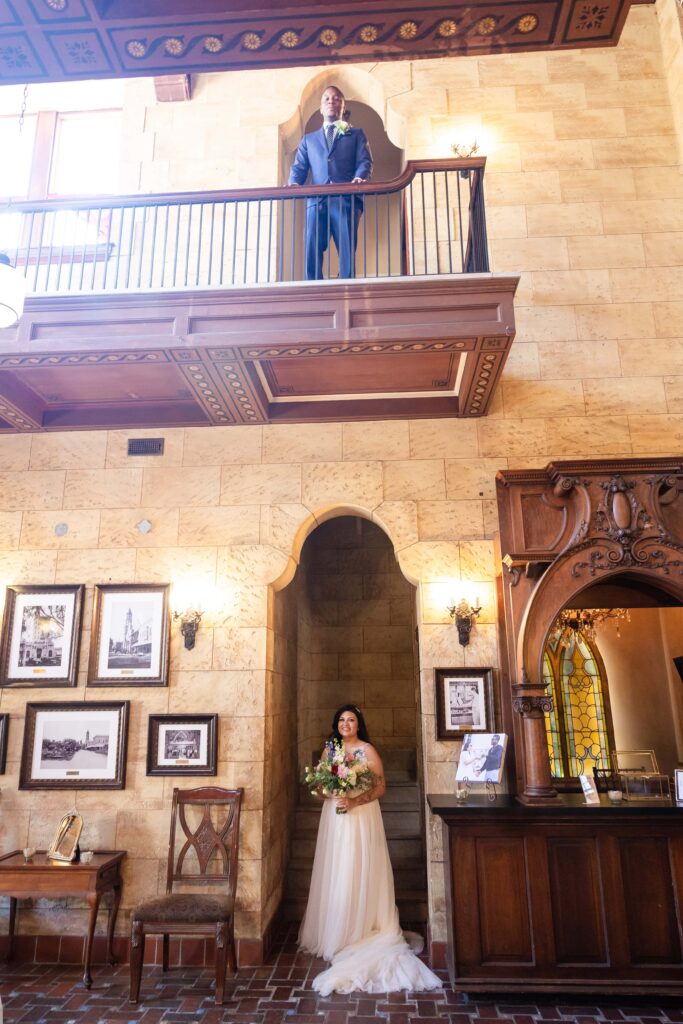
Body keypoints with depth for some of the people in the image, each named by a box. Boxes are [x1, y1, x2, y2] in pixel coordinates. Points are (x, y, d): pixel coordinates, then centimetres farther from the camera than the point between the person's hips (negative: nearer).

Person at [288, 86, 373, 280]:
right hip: (317, 201, 2)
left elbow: (365, 161, 8)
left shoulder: (356, 134, 23)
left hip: (346, 200, -2)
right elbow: (299, 167, 18)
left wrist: (359, 178, -16)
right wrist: (294, 184, -6)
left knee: (348, 253, -11)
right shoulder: (308, 139, 29)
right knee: (311, 253, -11)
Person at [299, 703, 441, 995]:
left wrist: (355, 801, -22)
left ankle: (358, 933, 8)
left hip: (360, 818, -5)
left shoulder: (368, 750, -7)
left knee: (356, 873, -3)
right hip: (333, 818, 5)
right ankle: (331, 932, 20)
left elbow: (380, 786, -10)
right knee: (333, 875, 9)